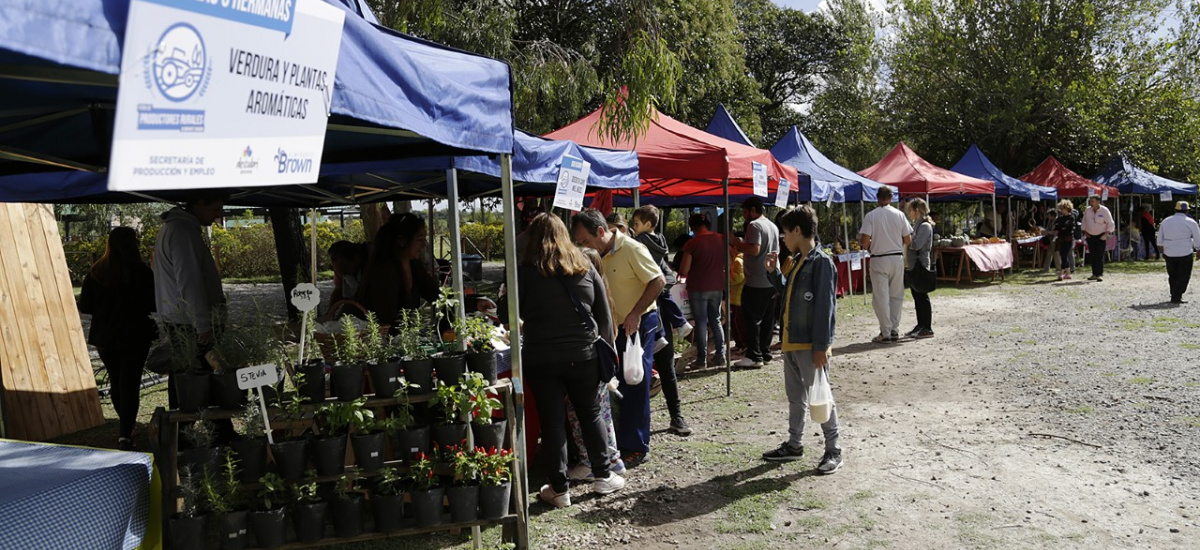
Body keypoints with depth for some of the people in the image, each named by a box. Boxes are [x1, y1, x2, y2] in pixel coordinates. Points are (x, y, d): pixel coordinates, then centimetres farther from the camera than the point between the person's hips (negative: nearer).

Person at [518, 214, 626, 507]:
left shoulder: (525, 271, -5)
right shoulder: (585, 268, 4)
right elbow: (604, 315, 7)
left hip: (541, 359, -2)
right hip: (583, 356, 3)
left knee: (552, 420, 5)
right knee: (590, 413, 17)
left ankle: (559, 489, 10)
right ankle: (603, 475, 25)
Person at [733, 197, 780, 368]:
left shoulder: (754, 225, -12)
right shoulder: (773, 227, 15)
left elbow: (754, 249, -23)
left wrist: (738, 244, -9)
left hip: (755, 282, -9)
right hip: (771, 281, 9)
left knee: (752, 319, -4)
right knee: (767, 319, 12)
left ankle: (754, 357, -4)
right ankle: (765, 353, 16)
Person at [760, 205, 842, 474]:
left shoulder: (821, 262, -16)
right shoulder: (798, 261, 10)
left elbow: (825, 306, -19)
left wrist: (821, 347, -21)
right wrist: (774, 272, 8)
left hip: (811, 345, -9)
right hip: (791, 342, 9)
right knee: (795, 396, 18)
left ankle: (833, 451, 11)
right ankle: (794, 445, 30)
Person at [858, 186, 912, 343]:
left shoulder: (870, 216, -7)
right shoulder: (899, 215, 1)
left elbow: (865, 240, -13)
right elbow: (908, 240, 3)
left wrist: (867, 247, 9)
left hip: (879, 259, -3)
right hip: (897, 258, 3)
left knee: (881, 297, 1)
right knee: (896, 296, 12)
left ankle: (885, 333, 1)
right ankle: (895, 330, 14)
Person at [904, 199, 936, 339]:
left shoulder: (925, 226, -13)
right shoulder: (918, 226, 16)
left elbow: (916, 245, -22)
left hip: (921, 265, -10)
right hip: (914, 266, 10)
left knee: (922, 297, -6)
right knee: (917, 297, 13)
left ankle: (927, 328, -2)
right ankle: (921, 325, 21)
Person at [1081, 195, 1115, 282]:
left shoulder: (1104, 210, -8)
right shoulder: (1087, 210, 3)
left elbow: (1111, 224, -5)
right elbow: (1084, 222, 16)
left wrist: (1106, 234, -12)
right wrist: (1085, 232, 5)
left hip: (1101, 237, -4)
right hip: (1090, 236, 4)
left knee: (1100, 256, -12)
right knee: (1092, 256, 5)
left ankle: (1100, 274, -12)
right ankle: (1094, 274, 11)